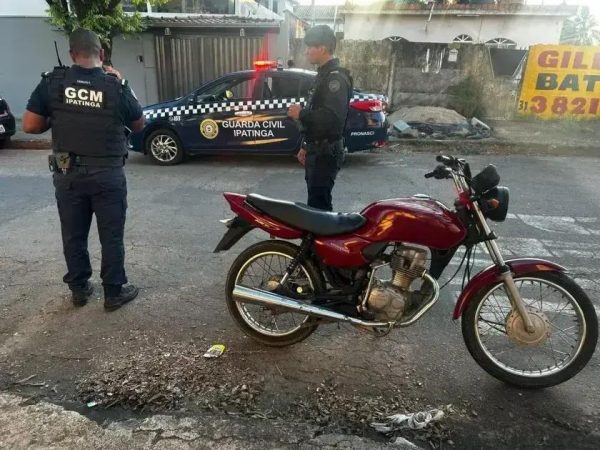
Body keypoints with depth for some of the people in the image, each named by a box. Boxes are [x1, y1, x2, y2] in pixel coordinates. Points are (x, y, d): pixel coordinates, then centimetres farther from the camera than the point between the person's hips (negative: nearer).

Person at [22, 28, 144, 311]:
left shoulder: (53, 82, -4)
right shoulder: (116, 86, -9)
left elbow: (29, 126, -4)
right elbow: (139, 125, 6)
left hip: (67, 174, 2)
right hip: (108, 174, -2)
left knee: (73, 235, 15)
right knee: (111, 236, 7)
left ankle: (79, 289, 28)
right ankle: (114, 292, 16)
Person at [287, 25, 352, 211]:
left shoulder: (335, 77, -16)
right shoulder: (324, 74, 17)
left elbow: (332, 117, -29)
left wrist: (301, 113, -18)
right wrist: (307, 146, 23)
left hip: (326, 153, -11)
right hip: (318, 150, 11)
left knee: (318, 204, -10)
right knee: (317, 202, 18)